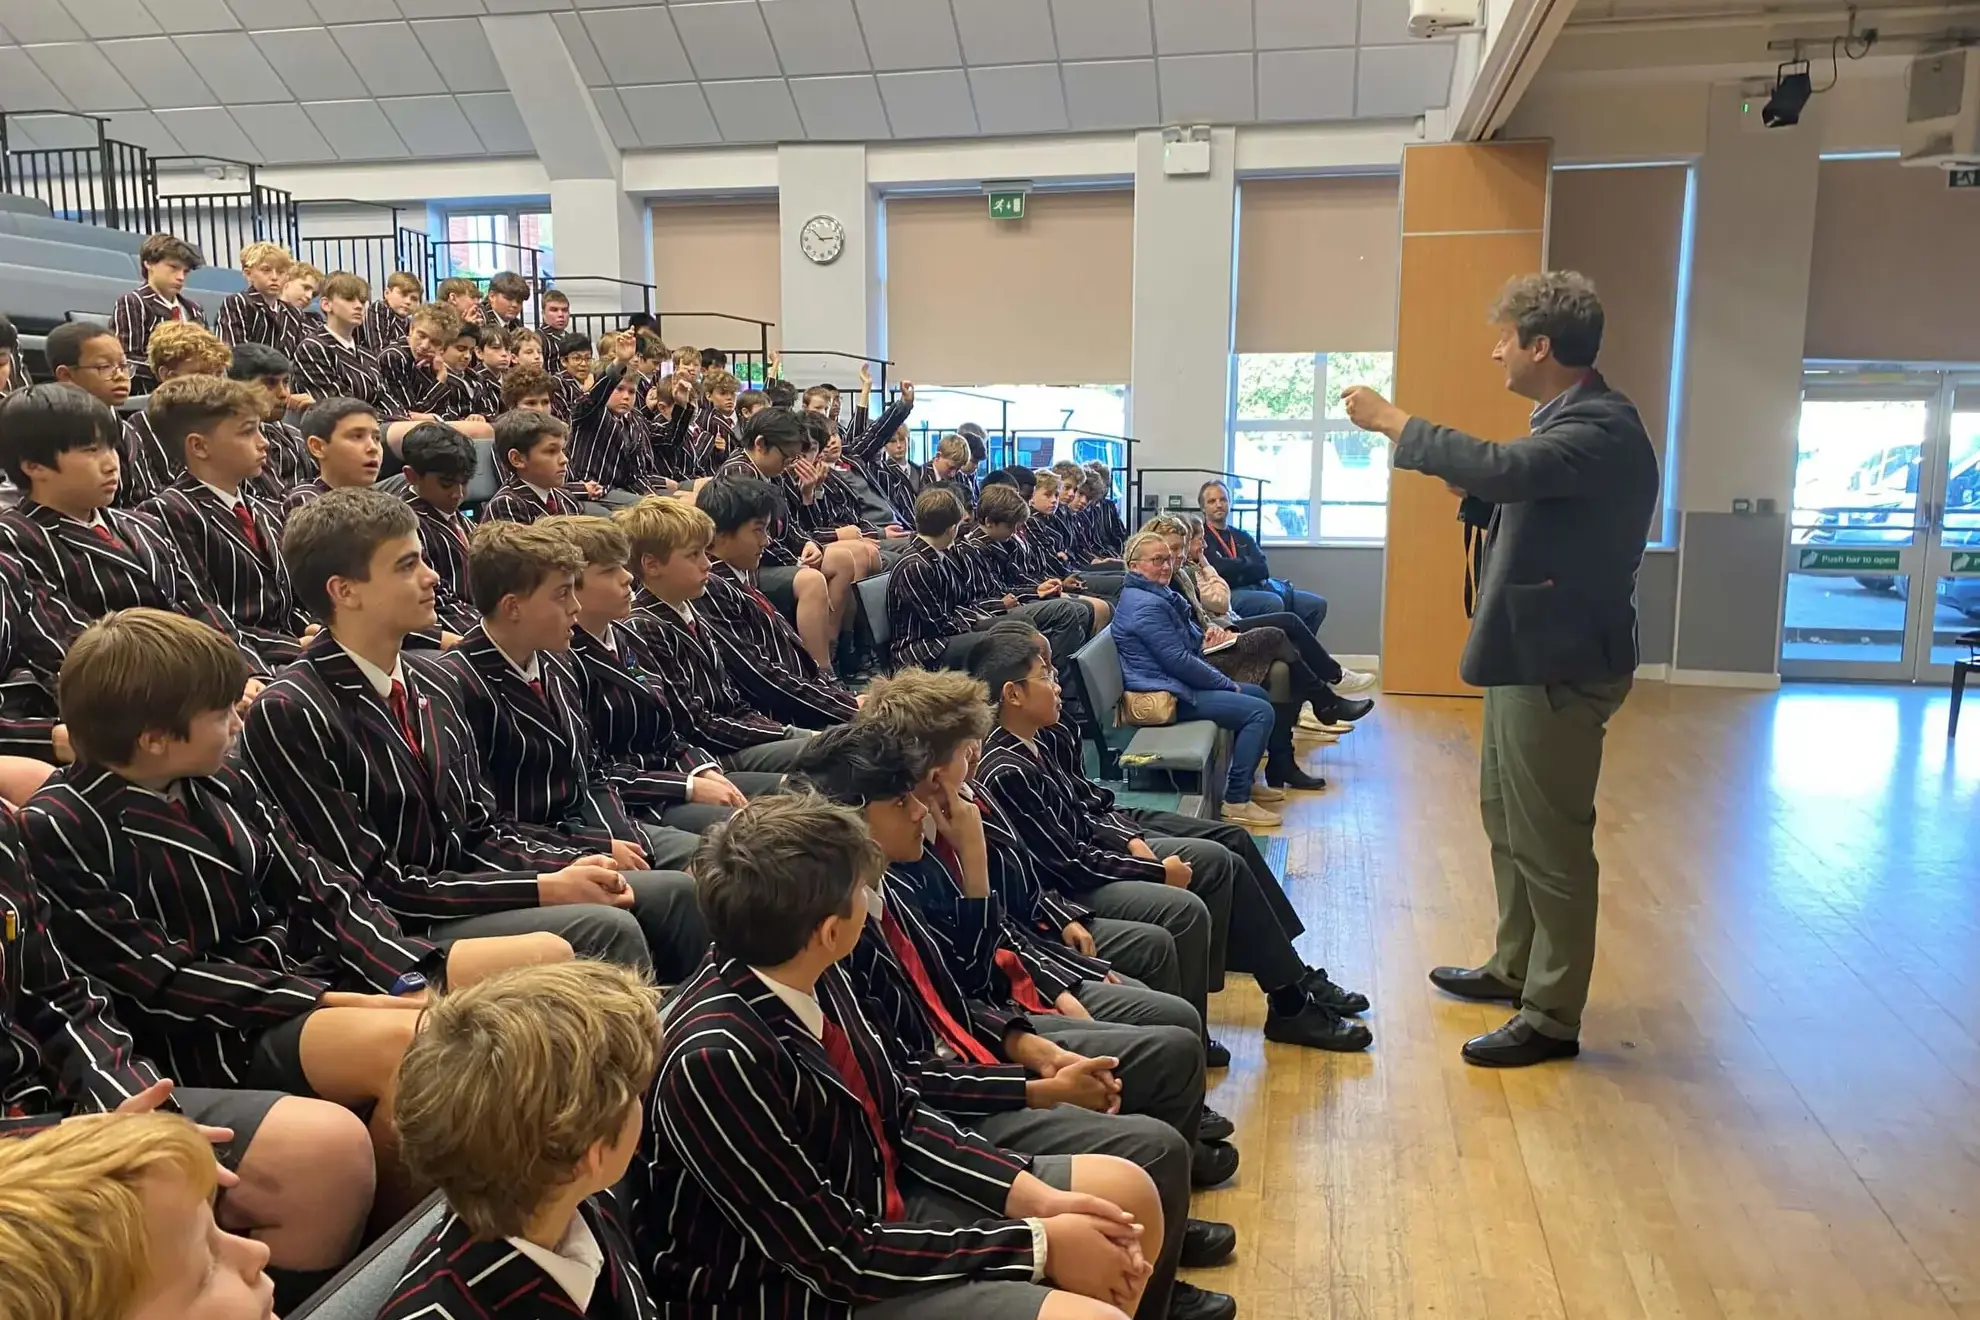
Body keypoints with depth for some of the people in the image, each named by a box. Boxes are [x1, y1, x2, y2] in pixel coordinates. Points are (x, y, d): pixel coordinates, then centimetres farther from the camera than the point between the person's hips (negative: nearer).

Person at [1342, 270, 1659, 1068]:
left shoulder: (1602, 430, -20)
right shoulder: (1569, 421, 14)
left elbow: (1502, 467, -36)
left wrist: (1391, 422, -25)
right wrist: (1470, 490, 1)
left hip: (1558, 664, -11)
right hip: (1526, 653, 11)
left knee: (1549, 839, -2)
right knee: (1506, 819, 21)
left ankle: (1553, 1016, 11)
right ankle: (1515, 969, 36)